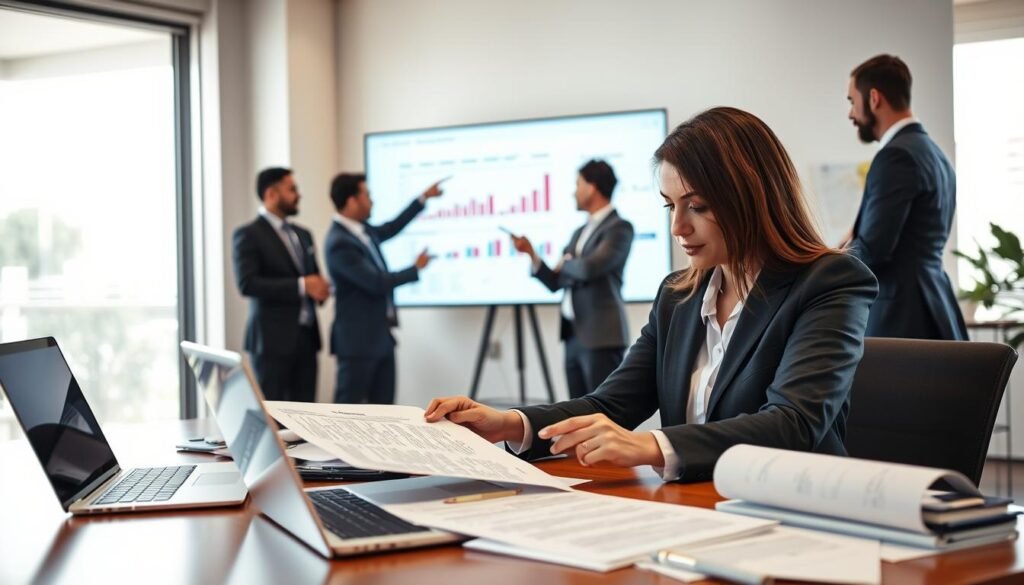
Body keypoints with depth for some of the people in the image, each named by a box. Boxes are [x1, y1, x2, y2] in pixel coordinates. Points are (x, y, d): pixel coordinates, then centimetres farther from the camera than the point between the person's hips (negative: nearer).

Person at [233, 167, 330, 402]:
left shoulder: (303, 234, 18)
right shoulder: (248, 234, -5)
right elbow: (247, 284, -16)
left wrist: (319, 288, -1)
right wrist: (300, 286, -19)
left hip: (306, 337, 7)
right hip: (272, 338, -7)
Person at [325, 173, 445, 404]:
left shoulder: (361, 229, 6)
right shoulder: (340, 243, -22)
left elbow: (391, 229, 26)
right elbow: (376, 282, -23)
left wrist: (424, 198, 26)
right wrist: (416, 269, -9)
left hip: (380, 335, 10)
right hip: (357, 338, -10)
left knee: (383, 405, 12)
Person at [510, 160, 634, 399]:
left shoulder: (619, 228, -7)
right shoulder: (580, 233, 19)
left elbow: (589, 267, -22)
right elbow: (555, 283, 20)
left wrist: (566, 262, -1)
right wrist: (531, 253, 7)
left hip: (601, 337, -8)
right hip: (574, 336, 8)